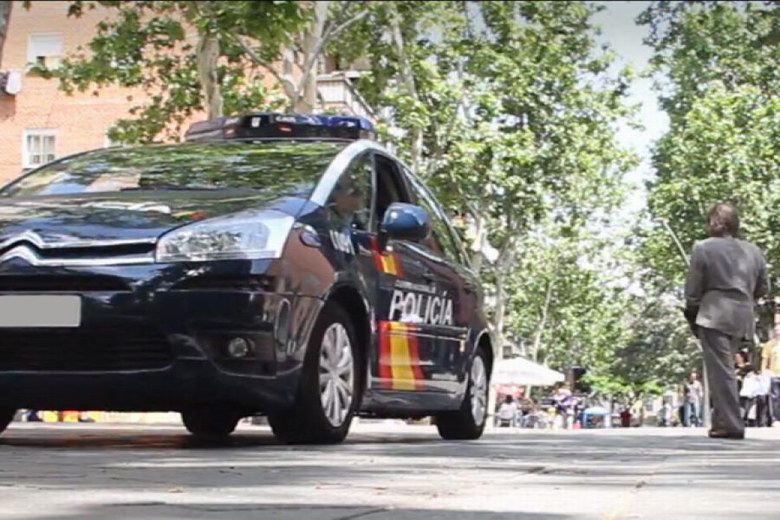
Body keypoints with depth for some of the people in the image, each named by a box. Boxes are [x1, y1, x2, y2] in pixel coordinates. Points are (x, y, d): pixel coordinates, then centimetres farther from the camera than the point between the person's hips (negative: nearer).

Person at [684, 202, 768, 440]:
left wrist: (691, 313, 7)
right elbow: (762, 289, 14)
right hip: (743, 318, 6)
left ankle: (730, 424, -11)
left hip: (714, 316, -5)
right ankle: (723, 420, 16)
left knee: (720, 368, -5)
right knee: (726, 367, 15)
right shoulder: (753, 251, 10)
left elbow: (693, 289, -5)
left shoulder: (703, 248, -6)